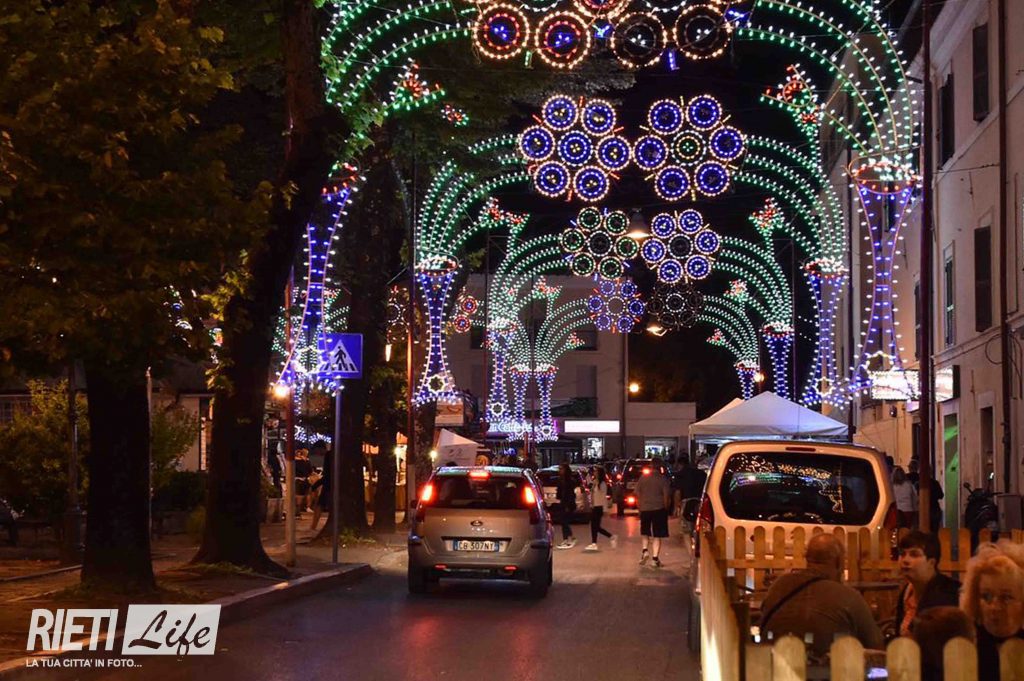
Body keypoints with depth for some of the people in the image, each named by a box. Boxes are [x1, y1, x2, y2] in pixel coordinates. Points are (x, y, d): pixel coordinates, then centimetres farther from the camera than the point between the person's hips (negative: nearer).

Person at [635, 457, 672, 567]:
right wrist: (666, 507, 3)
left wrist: (639, 507, 13)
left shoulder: (643, 478, 2)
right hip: (659, 509, -2)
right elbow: (666, 495, -10)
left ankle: (645, 549, -1)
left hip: (644, 508, 2)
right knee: (657, 535, 3)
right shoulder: (663, 479, -6)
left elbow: (637, 494, 4)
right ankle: (655, 558, -2)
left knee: (645, 532, 20)